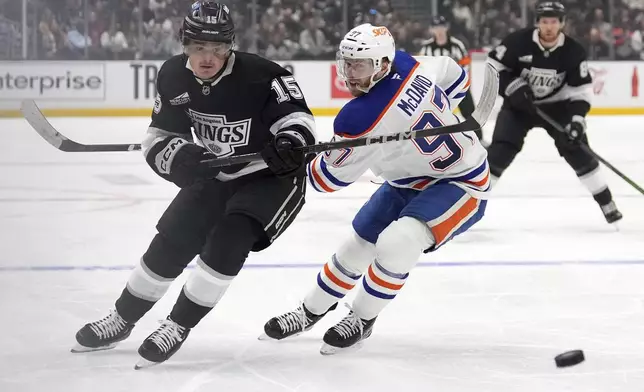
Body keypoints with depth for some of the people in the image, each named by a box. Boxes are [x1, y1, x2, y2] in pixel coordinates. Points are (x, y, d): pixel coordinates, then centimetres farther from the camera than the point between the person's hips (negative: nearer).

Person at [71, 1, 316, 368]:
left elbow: (297, 117, -22)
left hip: (271, 176, -5)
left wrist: (290, 144, -44)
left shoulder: (260, 75, -27)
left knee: (229, 240, -25)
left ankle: (179, 325, -12)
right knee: (171, 242, 4)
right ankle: (123, 318, 24)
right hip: (216, 174, 5)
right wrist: (178, 156, -25)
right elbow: (160, 137, -2)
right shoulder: (175, 76, -10)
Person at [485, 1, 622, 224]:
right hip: (519, 104, -1)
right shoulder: (519, 42, -22)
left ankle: (605, 202, 3)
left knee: (577, 149, -7)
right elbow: (494, 65, -11)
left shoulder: (573, 52, -17)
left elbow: (582, 90, -13)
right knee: (500, 151, -15)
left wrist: (577, 119, -26)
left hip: (555, 105, 1)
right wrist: (513, 88, -25)